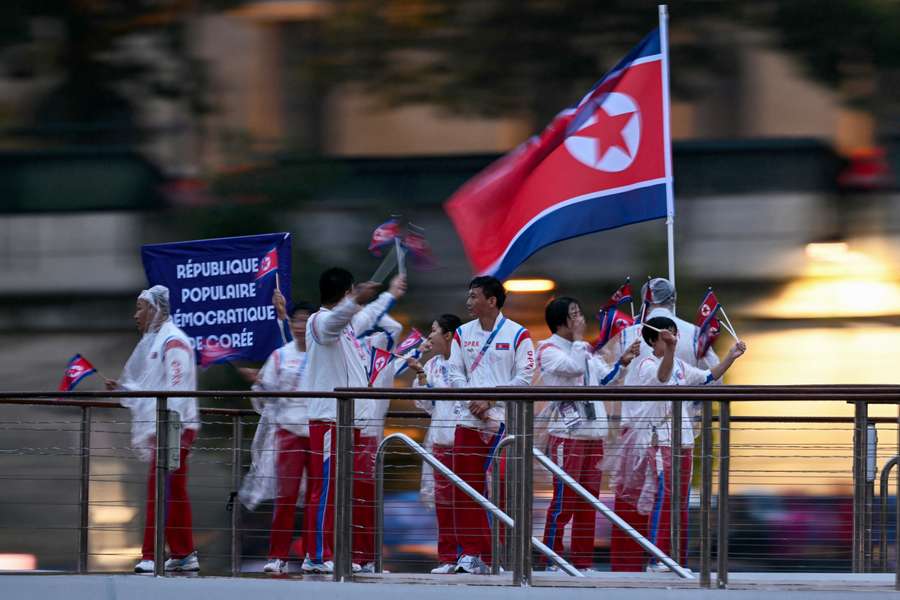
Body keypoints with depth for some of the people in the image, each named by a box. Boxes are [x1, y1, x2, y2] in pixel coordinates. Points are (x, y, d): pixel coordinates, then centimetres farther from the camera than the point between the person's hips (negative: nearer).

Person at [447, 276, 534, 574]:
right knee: (466, 488, 2)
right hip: (468, 420, 4)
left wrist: (490, 400, -13)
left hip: (504, 420, -4)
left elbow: (524, 377, -6)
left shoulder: (517, 334, -1)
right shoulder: (462, 334, 13)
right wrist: (472, 400, -9)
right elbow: (456, 374, 8)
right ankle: (471, 553, 7)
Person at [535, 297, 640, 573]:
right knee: (563, 502, -9)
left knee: (588, 502, 8)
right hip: (566, 434, -8)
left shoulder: (585, 349, 18)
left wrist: (623, 361, 7)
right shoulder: (548, 350, -5)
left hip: (593, 434, 8)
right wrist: (578, 338, -10)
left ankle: (583, 563, 12)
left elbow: (606, 379, 22)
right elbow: (574, 366, -22)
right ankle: (553, 561, -5)